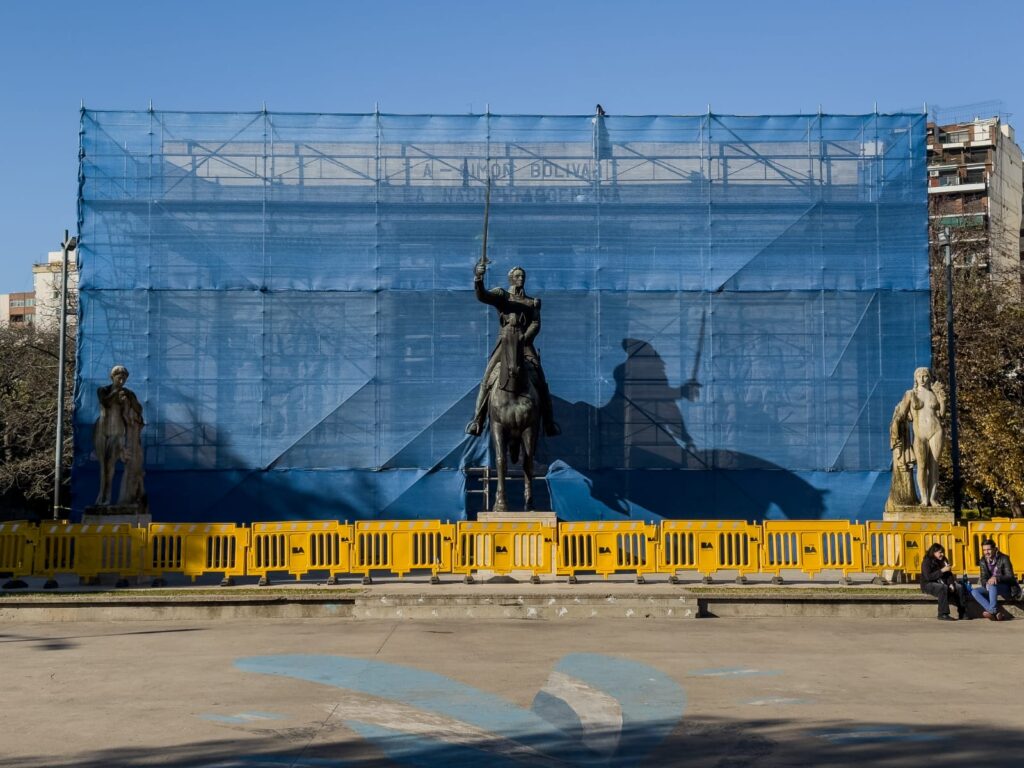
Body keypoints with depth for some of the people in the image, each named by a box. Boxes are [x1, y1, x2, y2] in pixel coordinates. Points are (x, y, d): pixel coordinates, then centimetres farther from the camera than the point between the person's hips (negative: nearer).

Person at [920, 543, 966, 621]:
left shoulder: (943, 560, 10)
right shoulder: (926, 562, -12)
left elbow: (949, 574, 9)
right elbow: (928, 577, -24)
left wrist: (951, 584, -10)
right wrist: (942, 570, -25)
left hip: (941, 583, 7)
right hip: (928, 585, -7)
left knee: (959, 587, -14)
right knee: (943, 588, -37)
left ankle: (962, 612, -11)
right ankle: (943, 614, -36)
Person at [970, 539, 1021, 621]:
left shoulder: (1004, 559, -12)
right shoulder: (983, 561, 2)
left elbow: (1010, 577, -18)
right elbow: (983, 578, -2)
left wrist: (997, 578, -36)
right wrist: (986, 584, -27)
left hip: (1007, 588, -6)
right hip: (991, 589, 6)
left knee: (992, 585, -36)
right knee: (974, 591, -19)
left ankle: (993, 611, -34)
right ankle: (996, 613, -30)